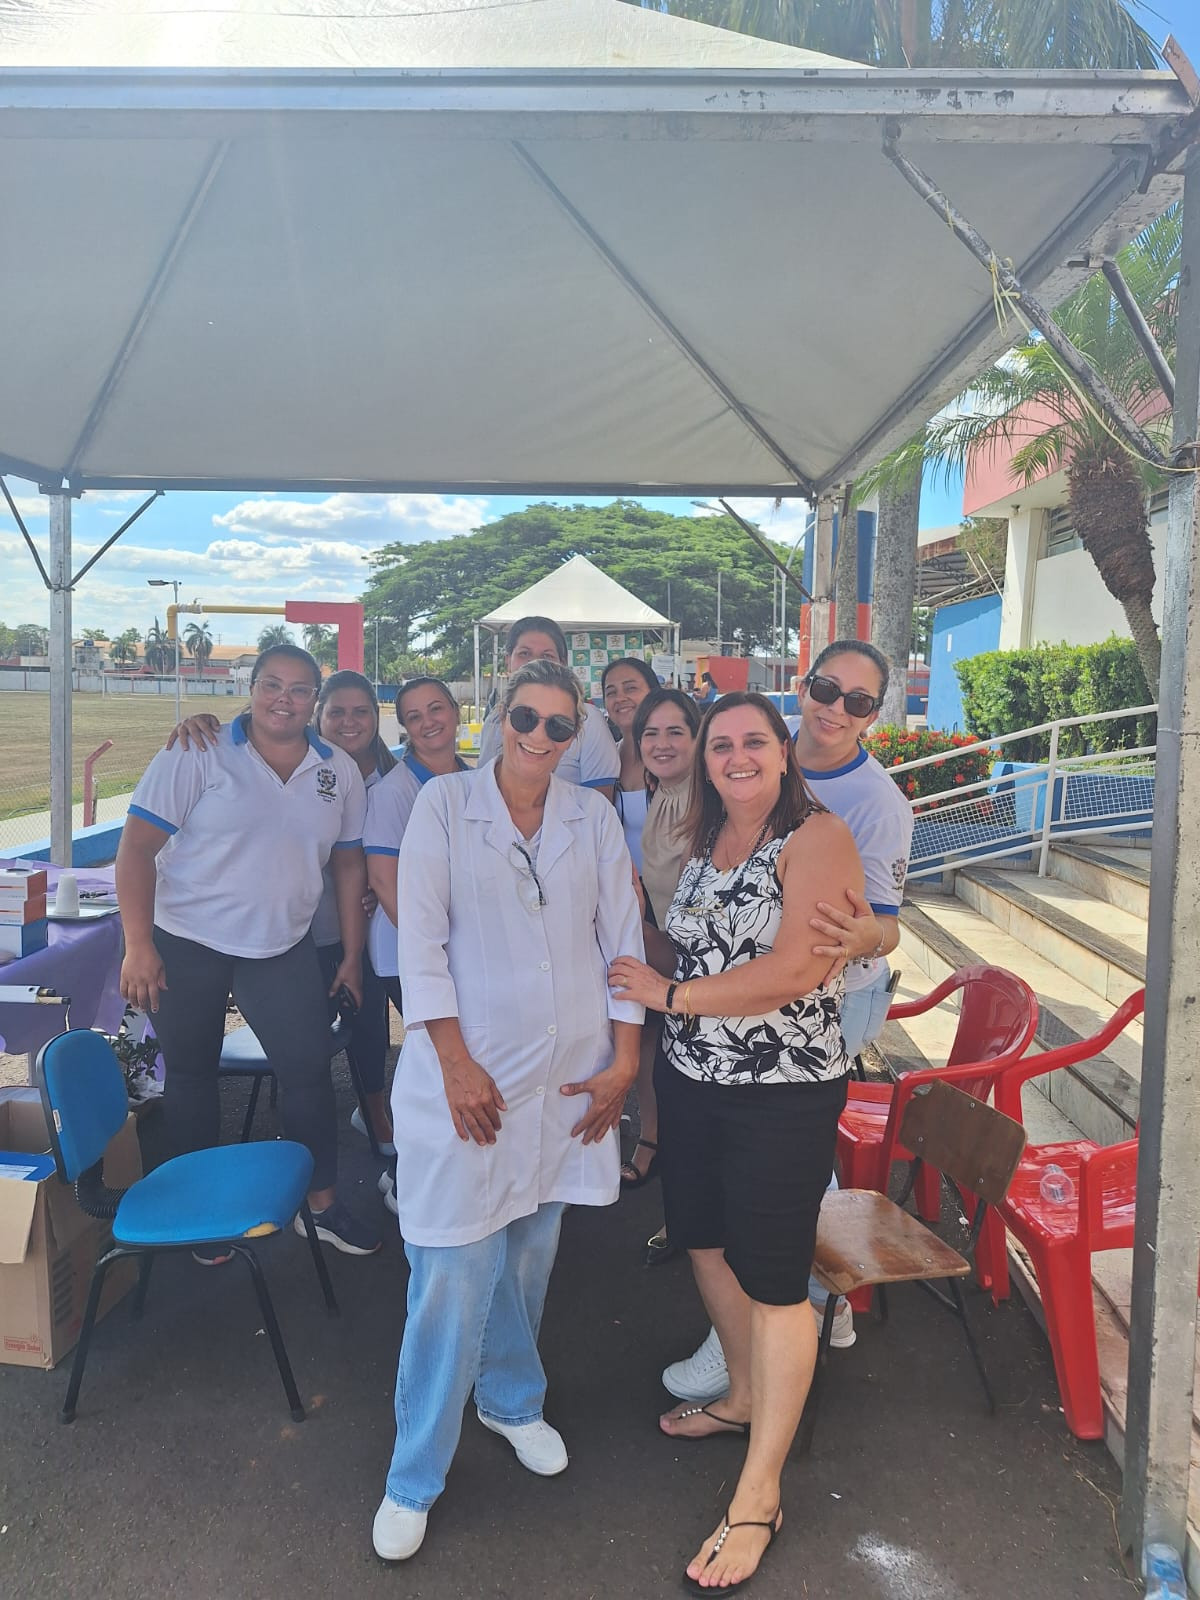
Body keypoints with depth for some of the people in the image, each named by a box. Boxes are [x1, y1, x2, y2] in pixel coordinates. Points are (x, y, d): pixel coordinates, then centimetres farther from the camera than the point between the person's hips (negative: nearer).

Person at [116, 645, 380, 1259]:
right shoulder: (197, 757, -11)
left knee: (309, 1069, 2)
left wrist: (353, 954, 7)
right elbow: (136, 848, -12)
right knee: (192, 1073, 11)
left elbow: (349, 863, 8)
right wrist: (138, 946, -17)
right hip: (187, 946, -2)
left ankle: (322, 1204, 19)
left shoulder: (340, 771, 2)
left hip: (284, 948, 3)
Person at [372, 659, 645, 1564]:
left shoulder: (593, 817, 4)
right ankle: (415, 1479, 19)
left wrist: (624, 1060, 3)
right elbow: (422, 941, -8)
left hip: (569, 1077, 3)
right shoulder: (444, 804, -4)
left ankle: (511, 1398, 43)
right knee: (454, 1276, -1)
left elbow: (623, 940, 6)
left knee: (530, 1254, 16)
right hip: (469, 1073, -3)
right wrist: (457, 1064, -12)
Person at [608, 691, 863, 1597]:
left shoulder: (817, 838, -14)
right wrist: (636, 951, -2)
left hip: (784, 1093, -7)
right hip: (693, 1080, 8)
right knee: (706, 1243, 20)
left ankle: (759, 1497, 20)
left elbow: (795, 970, -23)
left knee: (774, 1281, 4)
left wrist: (670, 995, -17)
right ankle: (747, 1396, 46)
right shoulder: (707, 841, 8)